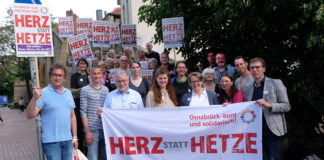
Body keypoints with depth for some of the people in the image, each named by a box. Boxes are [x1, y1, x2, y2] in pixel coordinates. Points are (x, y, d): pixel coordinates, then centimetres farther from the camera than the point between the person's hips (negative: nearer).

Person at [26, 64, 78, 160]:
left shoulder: (68, 93, 12)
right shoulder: (43, 93, -6)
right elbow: (30, 116, -12)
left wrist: (75, 137, 12)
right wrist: (34, 98, -27)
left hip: (67, 140, 5)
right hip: (51, 141, -5)